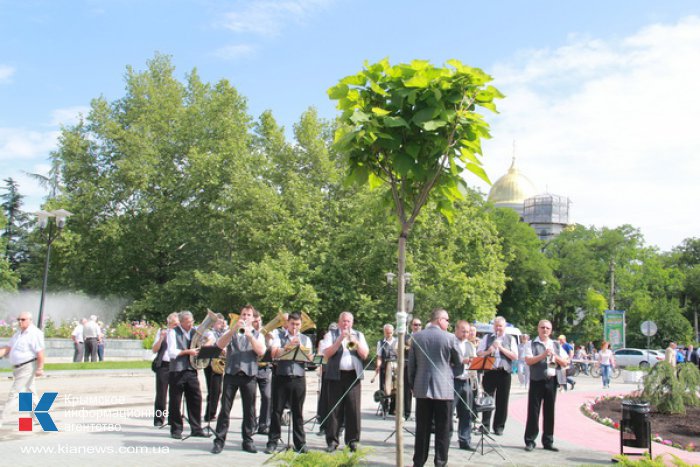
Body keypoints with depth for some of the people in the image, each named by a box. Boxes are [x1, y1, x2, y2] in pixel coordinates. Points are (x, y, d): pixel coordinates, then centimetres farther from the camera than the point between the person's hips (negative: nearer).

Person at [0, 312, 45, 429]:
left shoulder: (35, 333, -13)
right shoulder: (18, 333, 15)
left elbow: (40, 352, -19)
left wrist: (40, 368, -23)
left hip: (27, 367, -9)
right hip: (18, 368, 9)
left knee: (14, 393, -8)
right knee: (29, 393, 14)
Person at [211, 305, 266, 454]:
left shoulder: (258, 335, 14)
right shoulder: (231, 332, 14)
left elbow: (261, 351, -4)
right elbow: (220, 345, -6)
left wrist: (249, 335, -14)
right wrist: (234, 329, -16)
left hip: (249, 375, 1)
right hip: (231, 373, 0)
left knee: (249, 410, 3)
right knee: (225, 408, -3)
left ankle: (248, 441, 11)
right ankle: (219, 441, 1)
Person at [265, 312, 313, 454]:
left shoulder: (305, 339, 12)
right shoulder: (279, 336, 7)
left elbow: (310, 358, 1)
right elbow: (274, 353, -9)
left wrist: (300, 346, -13)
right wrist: (289, 345, -18)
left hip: (299, 378, 1)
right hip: (281, 377, -1)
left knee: (298, 412, 5)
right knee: (276, 410, 2)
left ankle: (300, 443, 10)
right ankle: (273, 441, 9)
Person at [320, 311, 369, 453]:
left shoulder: (359, 335, 15)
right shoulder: (331, 334, 8)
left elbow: (364, 355, 5)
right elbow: (326, 354, -5)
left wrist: (355, 342, -11)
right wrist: (340, 340, -11)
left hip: (354, 376, 2)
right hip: (336, 375, -2)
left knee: (353, 409, -1)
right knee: (335, 409, -1)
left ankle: (353, 441, 5)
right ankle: (332, 441, 4)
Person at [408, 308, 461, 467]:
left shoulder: (416, 337, 2)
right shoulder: (449, 337, -8)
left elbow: (411, 364, 6)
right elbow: (458, 362, 4)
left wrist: (413, 385, 15)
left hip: (422, 388, 3)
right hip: (444, 389, -3)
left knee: (422, 428, 9)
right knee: (443, 429, 4)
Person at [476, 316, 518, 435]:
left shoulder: (510, 339, 9)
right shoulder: (487, 338, 11)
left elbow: (515, 356, -1)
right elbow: (478, 353, 6)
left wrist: (501, 348, -11)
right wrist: (488, 352, -13)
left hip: (504, 372, 0)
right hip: (489, 372, 0)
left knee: (502, 401, 3)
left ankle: (499, 427, 11)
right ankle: (485, 424, 5)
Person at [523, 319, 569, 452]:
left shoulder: (556, 345, 15)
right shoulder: (532, 345, 3)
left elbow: (565, 363, 8)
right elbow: (528, 361, -10)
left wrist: (554, 355, -9)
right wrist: (543, 355, -18)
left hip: (552, 380, 4)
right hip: (537, 380, -3)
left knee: (549, 411, 8)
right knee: (533, 411, -2)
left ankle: (548, 442, 16)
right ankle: (530, 441, 4)